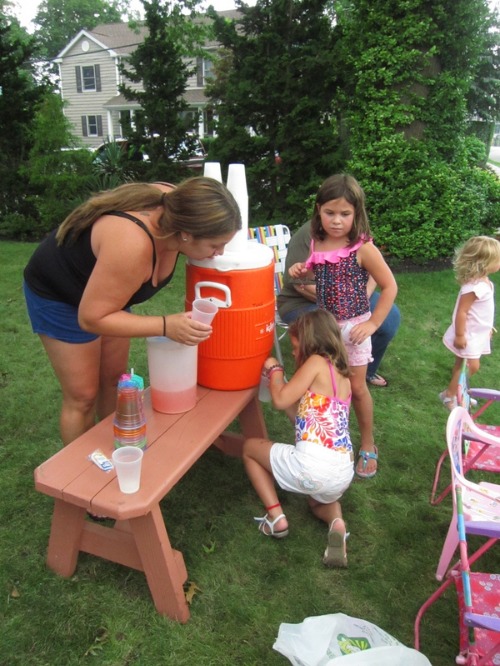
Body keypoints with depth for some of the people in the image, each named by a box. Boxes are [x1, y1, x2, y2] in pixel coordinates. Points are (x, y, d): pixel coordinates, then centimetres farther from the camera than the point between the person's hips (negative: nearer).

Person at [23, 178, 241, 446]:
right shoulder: (132, 246, -42)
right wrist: (166, 326, -37)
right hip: (58, 294, -7)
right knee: (83, 395, 1)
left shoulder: (176, 204, -21)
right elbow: (91, 317, -31)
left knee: (114, 379, 13)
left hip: (101, 284, 7)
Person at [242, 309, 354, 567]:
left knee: (250, 447, 18)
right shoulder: (343, 375, 17)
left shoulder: (317, 362, -6)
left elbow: (281, 400, -9)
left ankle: (276, 517, 10)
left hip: (311, 466, -8)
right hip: (343, 474, 8)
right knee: (320, 501, 42)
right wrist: (281, 381, 24)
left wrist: (274, 370, 9)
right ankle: (336, 522, 8)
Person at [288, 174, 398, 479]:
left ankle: (368, 445, 29)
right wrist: (300, 271, -5)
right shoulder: (317, 243, -3)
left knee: (356, 387, 8)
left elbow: (390, 287, -13)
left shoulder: (363, 248, -19)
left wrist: (373, 323, -16)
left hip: (353, 327, -5)